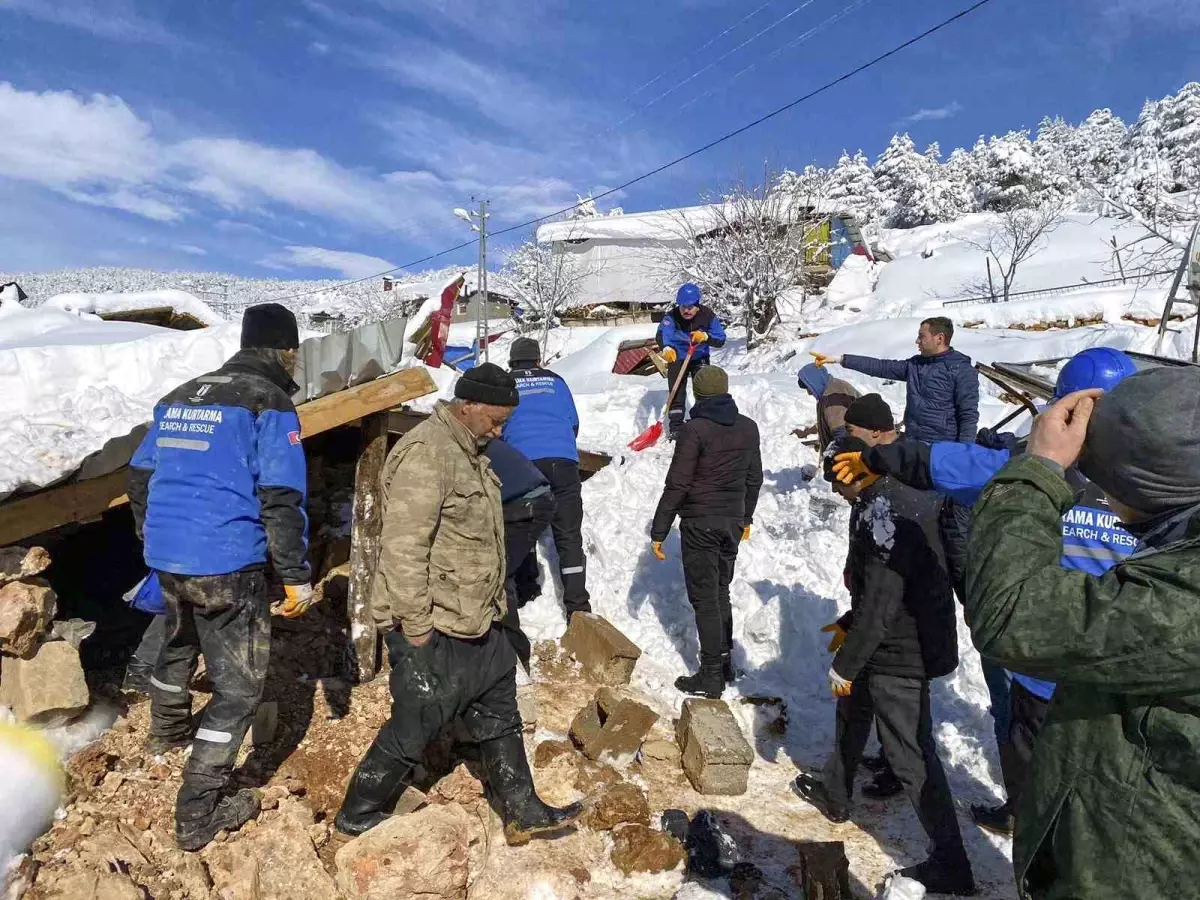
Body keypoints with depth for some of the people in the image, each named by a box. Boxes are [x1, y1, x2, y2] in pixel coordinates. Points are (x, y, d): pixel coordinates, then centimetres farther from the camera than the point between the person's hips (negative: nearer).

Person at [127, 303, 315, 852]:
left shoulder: (179, 397, 11)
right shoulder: (270, 403, -12)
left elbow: (139, 476, 18)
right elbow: (281, 499, -18)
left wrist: (152, 538, 31)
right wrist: (297, 575, -11)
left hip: (166, 558, 8)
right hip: (228, 566, -8)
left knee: (178, 643, 34)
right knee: (239, 684, 6)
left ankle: (167, 731, 58)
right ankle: (199, 814, 11)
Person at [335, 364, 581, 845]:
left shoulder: (467, 452, 11)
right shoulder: (426, 454, -22)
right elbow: (403, 547, -26)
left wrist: (493, 606, 21)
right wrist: (416, 625, -22)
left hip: (477, 623, 10)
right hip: (432, 629, -10)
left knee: (499, 715, 18)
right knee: (414, 727, 6)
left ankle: (522, 812, 32)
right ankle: (356, 815, 29)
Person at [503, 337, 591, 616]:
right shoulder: (555, 380, 18)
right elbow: (574, 422, 22)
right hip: (563, 460, 1)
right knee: (569, 536, 2)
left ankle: (526, 591, 25)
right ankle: (577, 606, -2)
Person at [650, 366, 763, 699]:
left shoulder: (695, 429, -15)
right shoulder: (748, 428, 4)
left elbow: (677, 484, -16)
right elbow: (754, 478, 12)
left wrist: (659, 530, -10)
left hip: (700, 524, -6)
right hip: (733, 522, 6)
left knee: (704, 598, 2)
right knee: (721, 592, 19)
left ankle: (711, 675, 8)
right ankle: (725, 662, 29)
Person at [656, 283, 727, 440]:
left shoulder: (708, 316, -20)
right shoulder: (671, 317, -24)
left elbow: (721, 340, -19)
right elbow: (661, 335, -41)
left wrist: (705, 336, -40)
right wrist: (666, 348, -63)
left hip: (700, 358, 1)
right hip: (677, 358, -1)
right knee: (677, 393, -2)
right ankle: (675, 427, 5)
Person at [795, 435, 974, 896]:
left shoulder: (881, 512, -26)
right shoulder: (915, 495, 4)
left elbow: (879, 602, -27)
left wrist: (845, 663, -16)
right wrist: (850, 624, 18)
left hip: (898, 656, -10)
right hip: (914, 638, 10)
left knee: (911, 756, 3)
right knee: (851, 714, 25)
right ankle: (834, 794, 46)